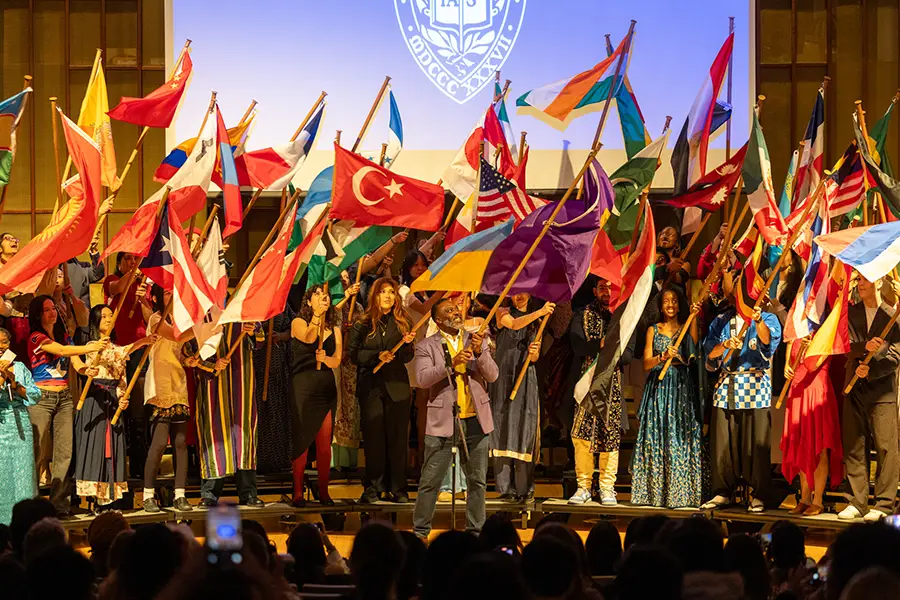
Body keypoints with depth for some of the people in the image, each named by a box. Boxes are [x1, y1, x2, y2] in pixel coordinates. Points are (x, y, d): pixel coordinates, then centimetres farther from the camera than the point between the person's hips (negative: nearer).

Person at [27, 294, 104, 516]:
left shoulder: (64, 336, 13)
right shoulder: (36, 338, -6)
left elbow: (75, 362, 3)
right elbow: (62, 351, -21)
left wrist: (86, 370, -20)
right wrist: (91, 347, -32)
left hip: (64, 398, 6)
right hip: (41, 398, -6)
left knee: (64, 453, -1)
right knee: (38, 452, -9)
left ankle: (59, 502, 0)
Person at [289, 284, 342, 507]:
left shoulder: (334, 329, 13)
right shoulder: (299, 323, 3)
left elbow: (337, 361, 6)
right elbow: (308, 339, -19)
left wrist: (325, 358, -15)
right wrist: (316, 315, -30)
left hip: (326, 386, 3)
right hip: (302, 386, -3)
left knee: (324, 443, 2)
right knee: (301, 440, -5)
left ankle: (324, 491, 8)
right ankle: (298, 492, -1)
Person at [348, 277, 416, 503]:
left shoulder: (402, 322, 11)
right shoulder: (362, 324, 7)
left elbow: (407, 358, 9)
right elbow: (354, 355, 1)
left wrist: (407, 343, -11)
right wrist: (377, 356, -12)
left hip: (397, 385, 1)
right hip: (370, 385, -1)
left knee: (398, 436, -1)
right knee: (373, 436, -2)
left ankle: (398, 488, 3)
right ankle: (373, 487, 4)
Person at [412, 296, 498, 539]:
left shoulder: (476, 341, 10)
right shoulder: (427, 346, 1)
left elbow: (492, 375, 2)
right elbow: (423, 378, -13)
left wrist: (480, 353, -16)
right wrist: (451, 364, -24)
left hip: (475, 420, 3)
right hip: (443, 421, -3)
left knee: (477, 480, 8)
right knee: (430, 481, 0)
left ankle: (474, 530, 17)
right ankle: (420, 531, 8)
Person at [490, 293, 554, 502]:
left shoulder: (536, 323, 17)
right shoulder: (503, 313, 10)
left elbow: (535, 358, 13)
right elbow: (514, 324, -13)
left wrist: (534, 353, -10)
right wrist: (539, 312, -24)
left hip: (525, 380, 2)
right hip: (504, 376, -2)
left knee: (524, 429, -7)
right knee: (503, 427, -7)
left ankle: (525, 488, -8)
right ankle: (506, 487, -8)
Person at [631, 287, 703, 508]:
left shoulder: (687, 329, 9)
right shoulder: (653, 330, 12)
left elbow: (695, 345, -13)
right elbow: (647, 364, 4)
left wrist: (694, 317, -22)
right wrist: (663, 356, -16)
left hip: (682, 389, -1)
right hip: (658, 388, 1)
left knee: (680, 438, -7)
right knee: (655, 438, -4)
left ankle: (680, 493, -7)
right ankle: (655, 492, -1)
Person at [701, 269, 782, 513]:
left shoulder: (767, 319, 5)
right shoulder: (720, 322, 15)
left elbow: (768, 341, -17)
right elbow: (709, 353, 4)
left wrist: (758, 321, -35)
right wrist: (725, 345, -16)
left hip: (755, 385, -3)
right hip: (726, 385, 3)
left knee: (756, 442, -6)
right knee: (723, 441, 2)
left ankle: (759, 496, -1)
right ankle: (722, 492, 12)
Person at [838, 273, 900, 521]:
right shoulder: (851, 313, 11)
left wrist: (870, 371, -17)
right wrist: (864, 347, -19)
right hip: (854, 389, 4)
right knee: (853, 447, 4)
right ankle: (857, 502, 11)